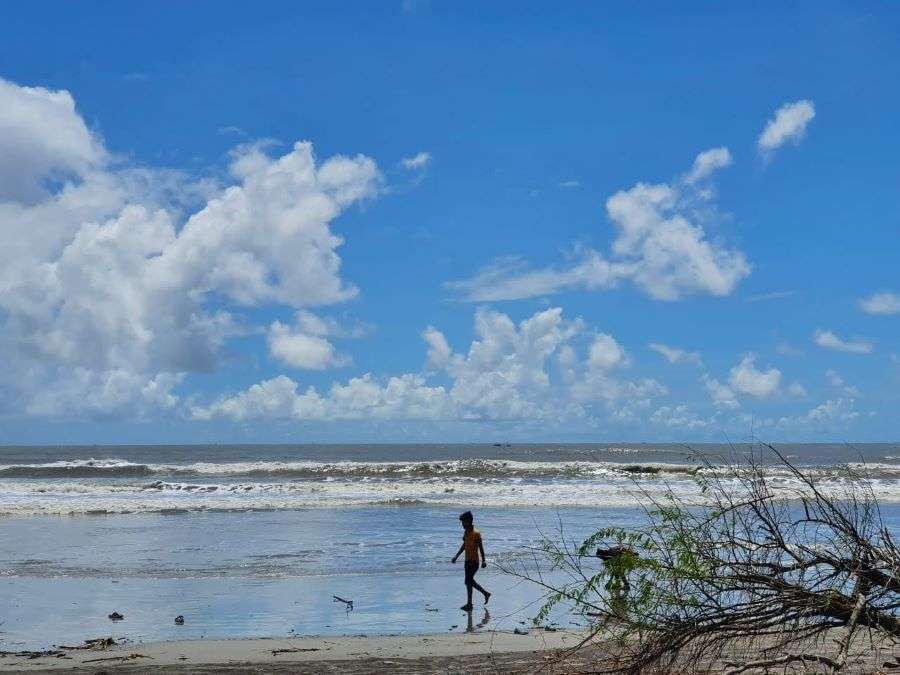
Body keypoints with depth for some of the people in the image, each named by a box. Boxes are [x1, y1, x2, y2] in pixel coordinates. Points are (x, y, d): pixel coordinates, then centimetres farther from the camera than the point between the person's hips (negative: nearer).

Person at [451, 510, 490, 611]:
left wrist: (483, 561, -25)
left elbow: (481, 548, -19)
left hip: (474, 561, -9)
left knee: (468, 582, -5)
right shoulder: (466, 532, 9)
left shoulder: (476, 533, -17)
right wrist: (456, 556, 20)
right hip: (467, 560, 9)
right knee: (470, 581, 16)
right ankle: (485, 593, 31)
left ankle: (469, 604, 3)